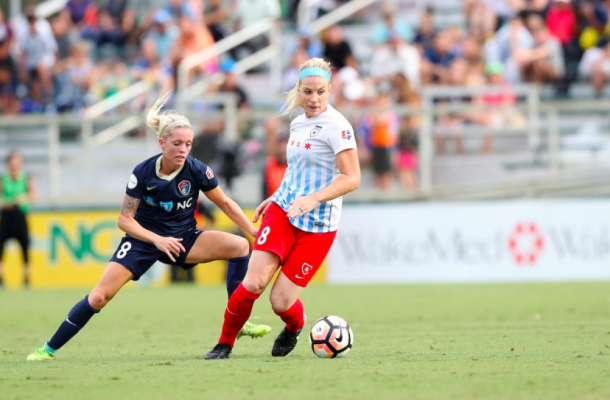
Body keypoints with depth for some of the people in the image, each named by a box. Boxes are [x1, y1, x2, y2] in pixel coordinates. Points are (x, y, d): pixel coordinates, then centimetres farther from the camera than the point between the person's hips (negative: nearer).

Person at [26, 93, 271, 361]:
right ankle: (49, 349, 1)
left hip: (183, 239, 2)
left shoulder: (197, 171, -16)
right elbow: (125, 219, -14)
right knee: (99, 297, -13)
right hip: (143, 238, -2)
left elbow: (225, 203, -2)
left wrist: (254, 230, -9)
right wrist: (157, 240, -28)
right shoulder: (143, 173, -18)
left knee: (239, 245, -20)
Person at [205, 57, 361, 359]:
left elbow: (352, 178, -19)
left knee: (281, 301, -6)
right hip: (282, 211, 5)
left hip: (318, 226, -5)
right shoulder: (298, 123, 11)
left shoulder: (336, 126, -12)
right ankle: (225, 343, 4)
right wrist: (275, 198, 22)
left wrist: (314, 198, -31)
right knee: (253, 283, -16)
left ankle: (295, 326, 32)